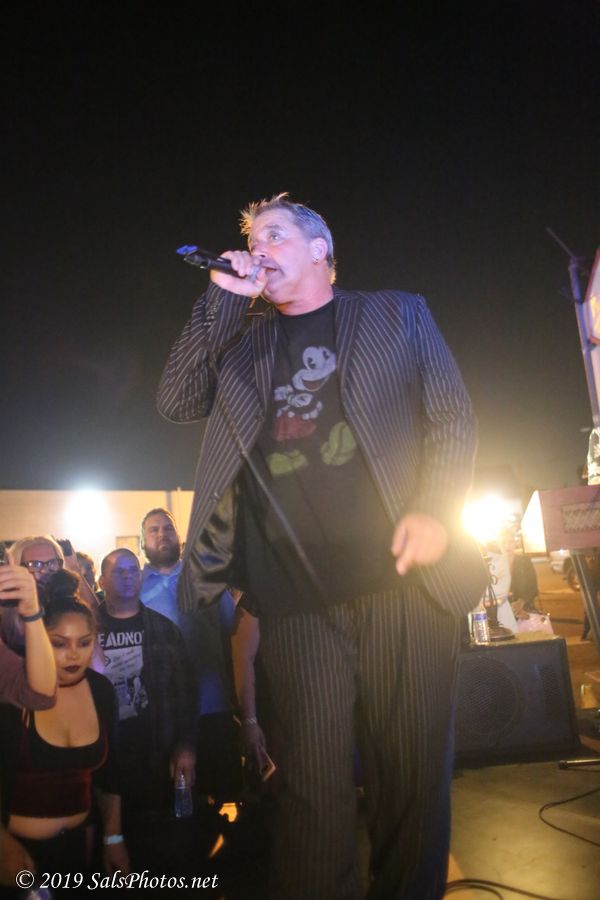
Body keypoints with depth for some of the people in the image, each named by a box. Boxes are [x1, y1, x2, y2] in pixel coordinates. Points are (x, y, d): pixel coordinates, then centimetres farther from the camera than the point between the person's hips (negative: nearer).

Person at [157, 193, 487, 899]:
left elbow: (452, 416, 7)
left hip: (401, 577, 0)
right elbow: (176, 403, 7)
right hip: (295, 596, 1)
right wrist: (222, 298, 4)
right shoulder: (241, 337, 20)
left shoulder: (397, 313, 14)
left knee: (412, 774, 8)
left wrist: (434, 512, -8)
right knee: (313, 784, 3)